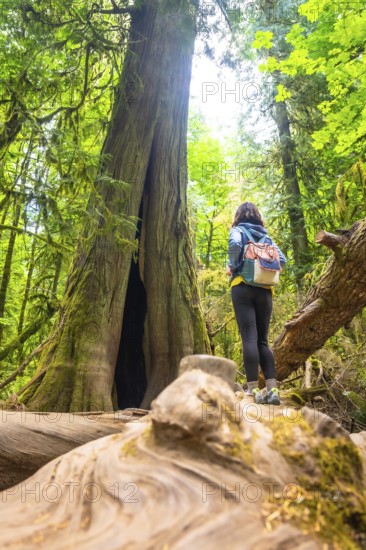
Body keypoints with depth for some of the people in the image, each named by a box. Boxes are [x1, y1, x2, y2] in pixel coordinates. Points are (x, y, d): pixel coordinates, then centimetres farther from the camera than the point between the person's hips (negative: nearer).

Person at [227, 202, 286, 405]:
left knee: (249, 338, -7)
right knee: (263, 339, 6)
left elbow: (235, 244, -18)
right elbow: (282, 260, 10)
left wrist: (232, 266, -5)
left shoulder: (238, 230, 6)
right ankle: (273, 389, -1)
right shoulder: (266, 235, 18)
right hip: (265, 290, 4)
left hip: (243, 287, -4)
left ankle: (254, 390, -9)